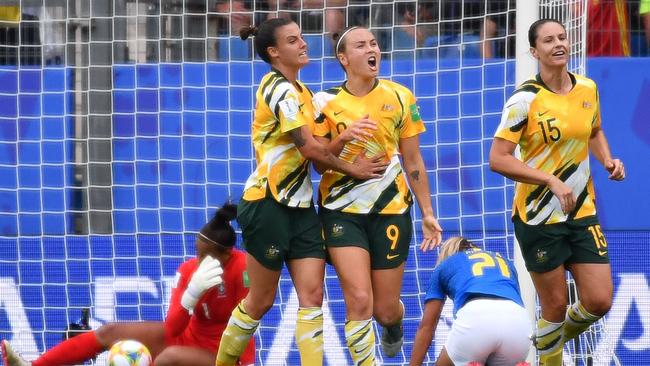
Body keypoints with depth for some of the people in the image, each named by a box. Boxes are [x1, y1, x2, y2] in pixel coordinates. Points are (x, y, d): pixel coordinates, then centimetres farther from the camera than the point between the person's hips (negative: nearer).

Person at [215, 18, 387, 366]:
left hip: (299, 205, 8)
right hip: (269, 204, -8)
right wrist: (350, 168, -7)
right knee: (262, 300, 2)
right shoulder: (279, 89, -13)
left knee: (312, 294, -4)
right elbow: (308, 147, -18)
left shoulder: (299, 90, 15)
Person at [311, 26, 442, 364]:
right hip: (342, 210, -1)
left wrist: (427, 213, 5)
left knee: (385, 309, 7)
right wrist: (343, 138, -22)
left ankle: (393, 324, 44)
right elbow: (319, 162, -3)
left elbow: (413, 162, 6)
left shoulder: (400, 98, 0)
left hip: (391, 210, 1)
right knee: (359, 301, -17)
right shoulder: (327, 102, -3)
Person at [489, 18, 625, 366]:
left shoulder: (588, 89, 3)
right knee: (555, 307, 2)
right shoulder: (525, 99, -15)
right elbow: (498, 159, -18)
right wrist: (551, 180, -25)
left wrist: (607, 160, 2)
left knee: (599, 301, 1)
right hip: (538, 217, -5)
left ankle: (555, 338, 31)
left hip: (582, 213, 5)